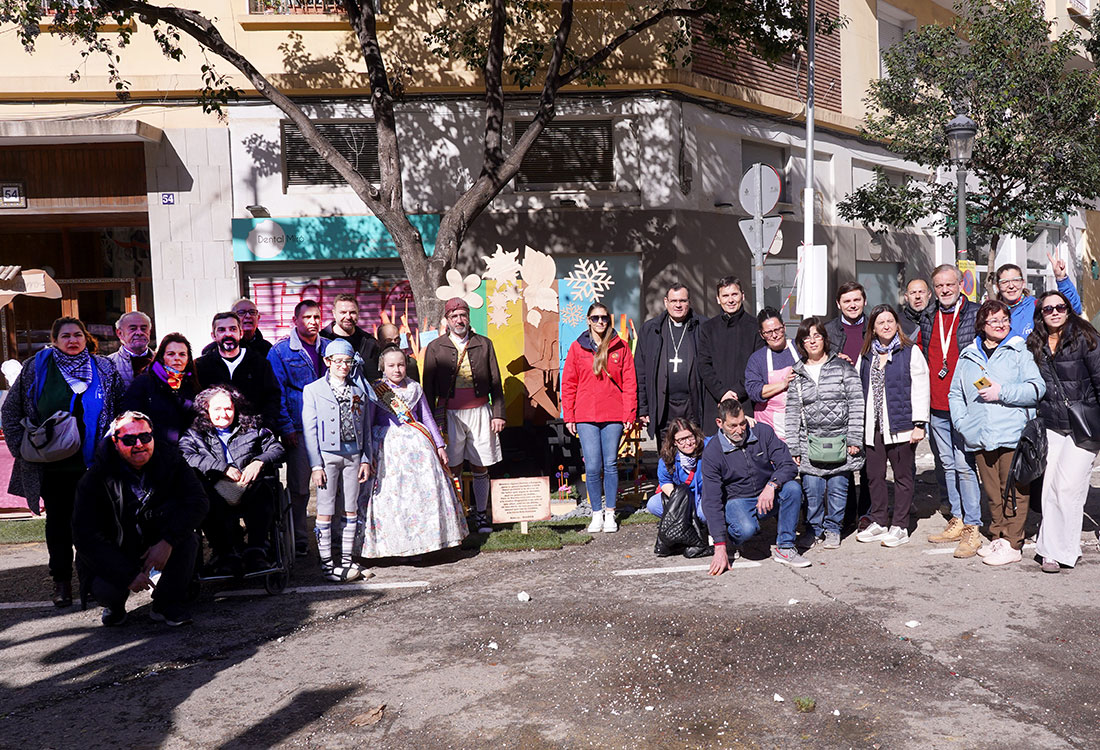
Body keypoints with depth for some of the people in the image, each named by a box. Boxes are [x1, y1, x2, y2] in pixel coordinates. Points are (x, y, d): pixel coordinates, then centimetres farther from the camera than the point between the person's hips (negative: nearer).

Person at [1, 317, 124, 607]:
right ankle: (61, 580, 19)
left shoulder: (103, 369, 3)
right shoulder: (36, 368, 2)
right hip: (53, 466, 1)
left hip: (93, 463, 0)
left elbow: (121, 409, 8)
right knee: (58, 520, 9)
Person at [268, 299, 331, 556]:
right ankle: (299, 540, 14)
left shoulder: (329, 347, 11)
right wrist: (286, 427, -10)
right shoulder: (280, 351, 0)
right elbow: (276, 392, -3)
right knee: (298, 487, 1)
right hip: (299, 429, -3)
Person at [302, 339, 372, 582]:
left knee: (351, 510, 7)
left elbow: (366, 428, 13)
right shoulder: (313, 390, 1)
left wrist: (366, 459, 5)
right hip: (327, 455, -3)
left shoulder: (359, 390, 11)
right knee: (325, 510, 0)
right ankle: (326, 563, 9)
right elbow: (309, 431, -3)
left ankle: (346, 559, 18)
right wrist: (315, 464, -9)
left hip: (353, 455, 4)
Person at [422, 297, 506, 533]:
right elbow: (428, 387, 5)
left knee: (480, 468, 6)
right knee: (452, 468, 3)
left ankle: (481, 515, 18)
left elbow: (495, 382, 8)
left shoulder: (484, 344, 7)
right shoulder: (435, 348, 3)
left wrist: (498, 414, 2)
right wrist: (431, 420, 0)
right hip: (450, 413, -1)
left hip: (480, 411, 1)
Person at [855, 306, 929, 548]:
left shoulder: (911, 352, -1)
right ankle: (879, 523, 21)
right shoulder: (865, 355, 13)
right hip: (872, 427, 5)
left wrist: (919, 424, -11)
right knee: (874, 476, 9)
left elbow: (920, 390, -5)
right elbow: (858, 390, 17)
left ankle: (900, 527, 11)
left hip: (901, 426, -5)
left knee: (903, 477, 4)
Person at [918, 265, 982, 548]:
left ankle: (973, 528, 1)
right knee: (946, 465, 11)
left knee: (965, 466, -7)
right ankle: (956, 520, 21)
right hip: (936, 408, 5)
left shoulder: (976, 315, -2)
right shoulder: (928, 319, 12)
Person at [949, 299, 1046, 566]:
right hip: (980, 439, 4)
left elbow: (1037, 388, -4)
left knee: (1013, 491, -3)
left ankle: (1012, 544, 5)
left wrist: (1002, 392, -13)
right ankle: (998, 538, 21)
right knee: (992, 492, 10)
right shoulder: (968, 356, 15)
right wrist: (962, 423, 4)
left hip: (1013, 436, -4)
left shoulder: (1019, 351, 4)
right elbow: (956, 393, 17)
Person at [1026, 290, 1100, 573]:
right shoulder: (1034, 345, 8)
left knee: (1068, 487, -8)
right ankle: (1051, 549, 12)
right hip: (1051, 427, 4)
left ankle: (1060, 550, 5)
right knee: (1050, 488, 1)